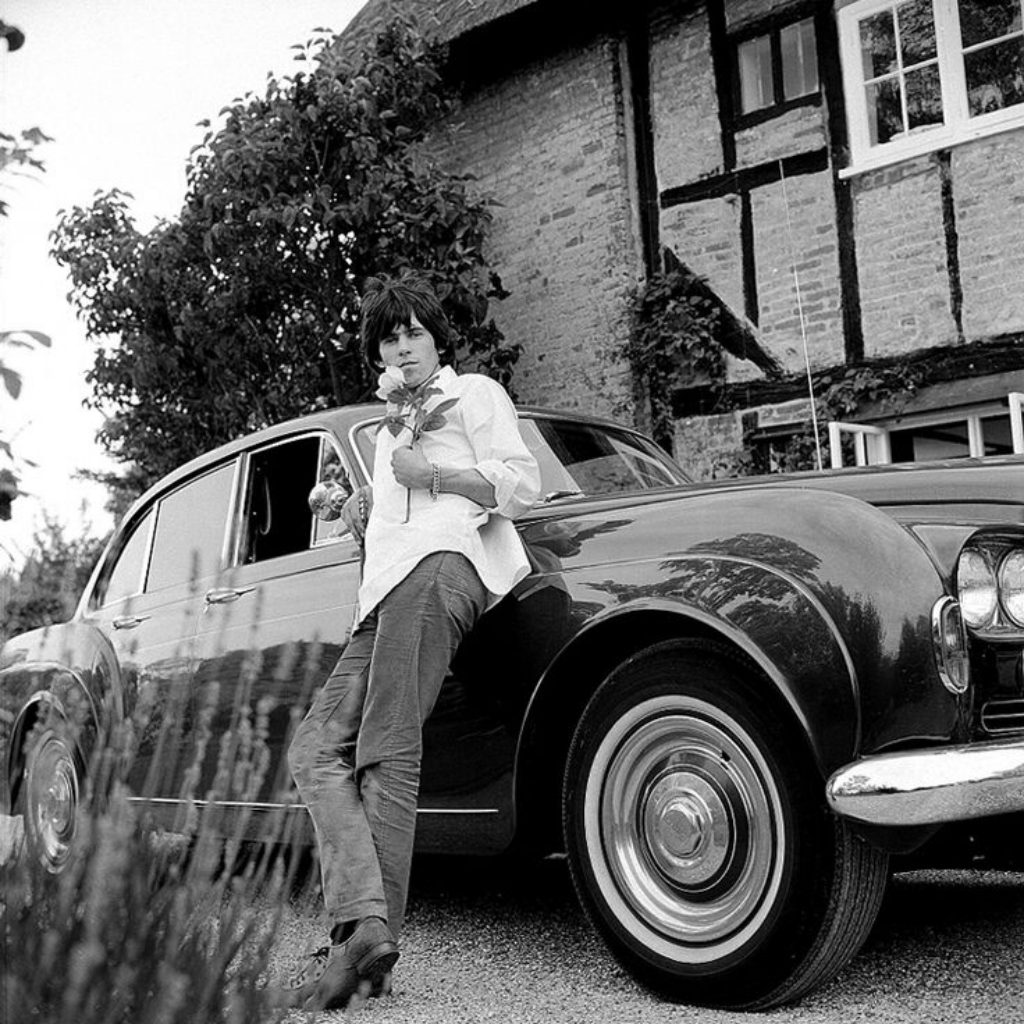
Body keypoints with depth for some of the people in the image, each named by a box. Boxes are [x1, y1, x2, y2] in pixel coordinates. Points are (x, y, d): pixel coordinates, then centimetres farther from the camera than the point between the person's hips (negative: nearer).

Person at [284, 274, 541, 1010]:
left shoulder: (476, 393, 16)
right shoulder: (389, 431, 37)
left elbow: (522, 486, 4)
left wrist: (431, 472, -3)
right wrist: (363, 513, 20)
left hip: (441, 564, -8)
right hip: (384, 593, 8)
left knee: (387, 753, -21)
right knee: (317, 747, -10)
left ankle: (375, 935, -26)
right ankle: (361, 918, -20)